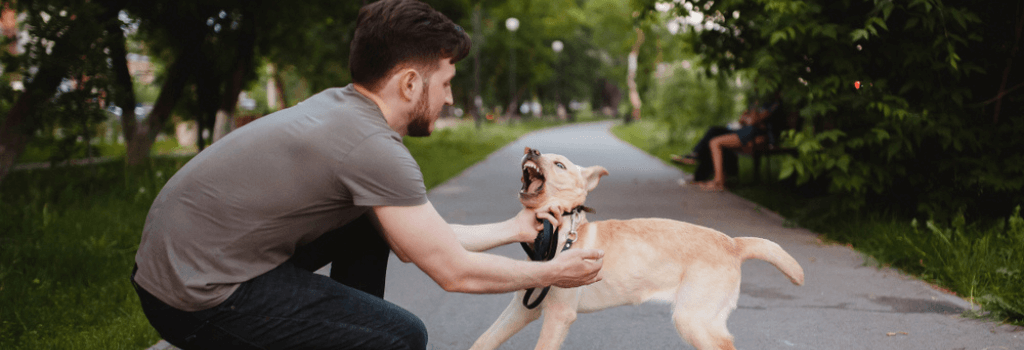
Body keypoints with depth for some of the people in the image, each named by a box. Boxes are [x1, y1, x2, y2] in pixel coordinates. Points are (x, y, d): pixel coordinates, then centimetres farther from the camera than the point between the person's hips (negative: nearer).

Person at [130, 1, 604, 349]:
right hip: (198, 298, -10)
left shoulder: (340, 107, 7)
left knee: (373, 229, 18)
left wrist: (514, 229, 22)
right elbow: (454, 271, -14)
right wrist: (551, 273, 1)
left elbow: (426, 238, 15)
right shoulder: (372, 147, -21)